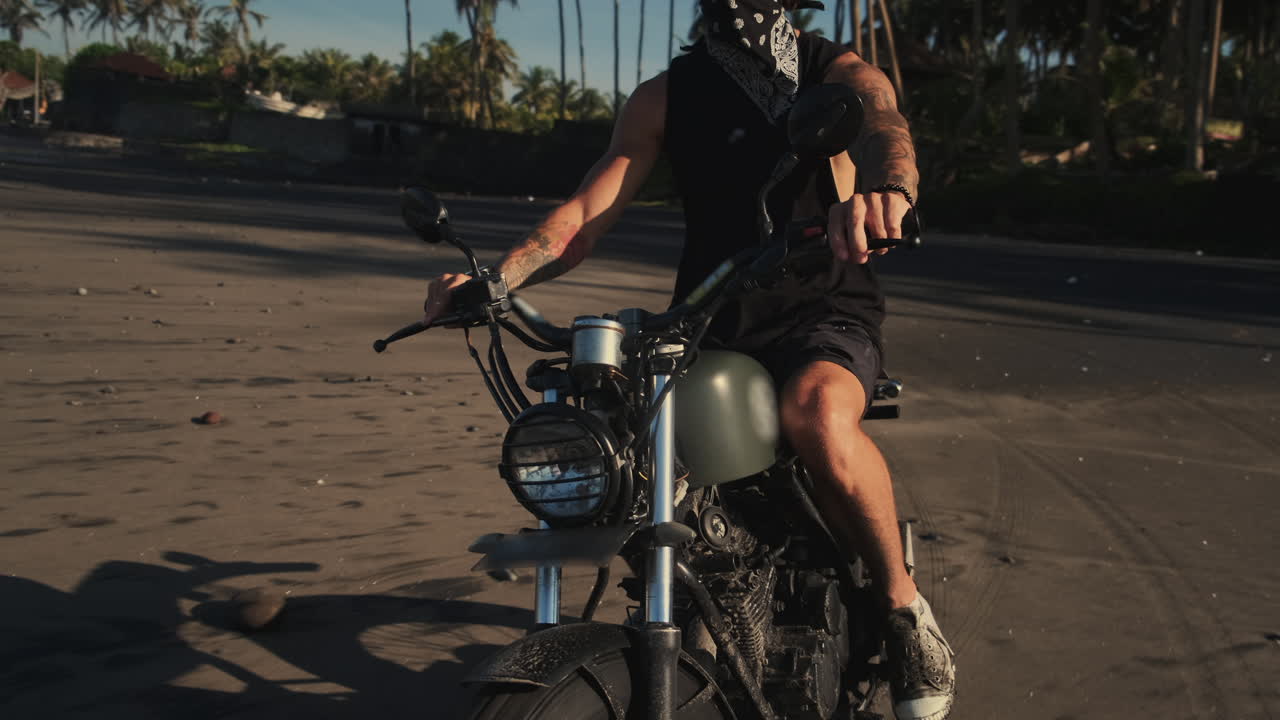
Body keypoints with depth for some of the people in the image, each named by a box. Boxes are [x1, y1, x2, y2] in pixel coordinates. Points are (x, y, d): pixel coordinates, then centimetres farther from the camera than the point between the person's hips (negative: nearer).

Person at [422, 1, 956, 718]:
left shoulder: (839, 72, 4)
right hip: (708, 323, 4)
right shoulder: (663, 97, 12)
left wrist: (885, 187, -48)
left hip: (826, 310, -4)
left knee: (820, 418, -38)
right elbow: (586, 214, 3)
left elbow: (883, 123, -21)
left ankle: (905, 605, -12)